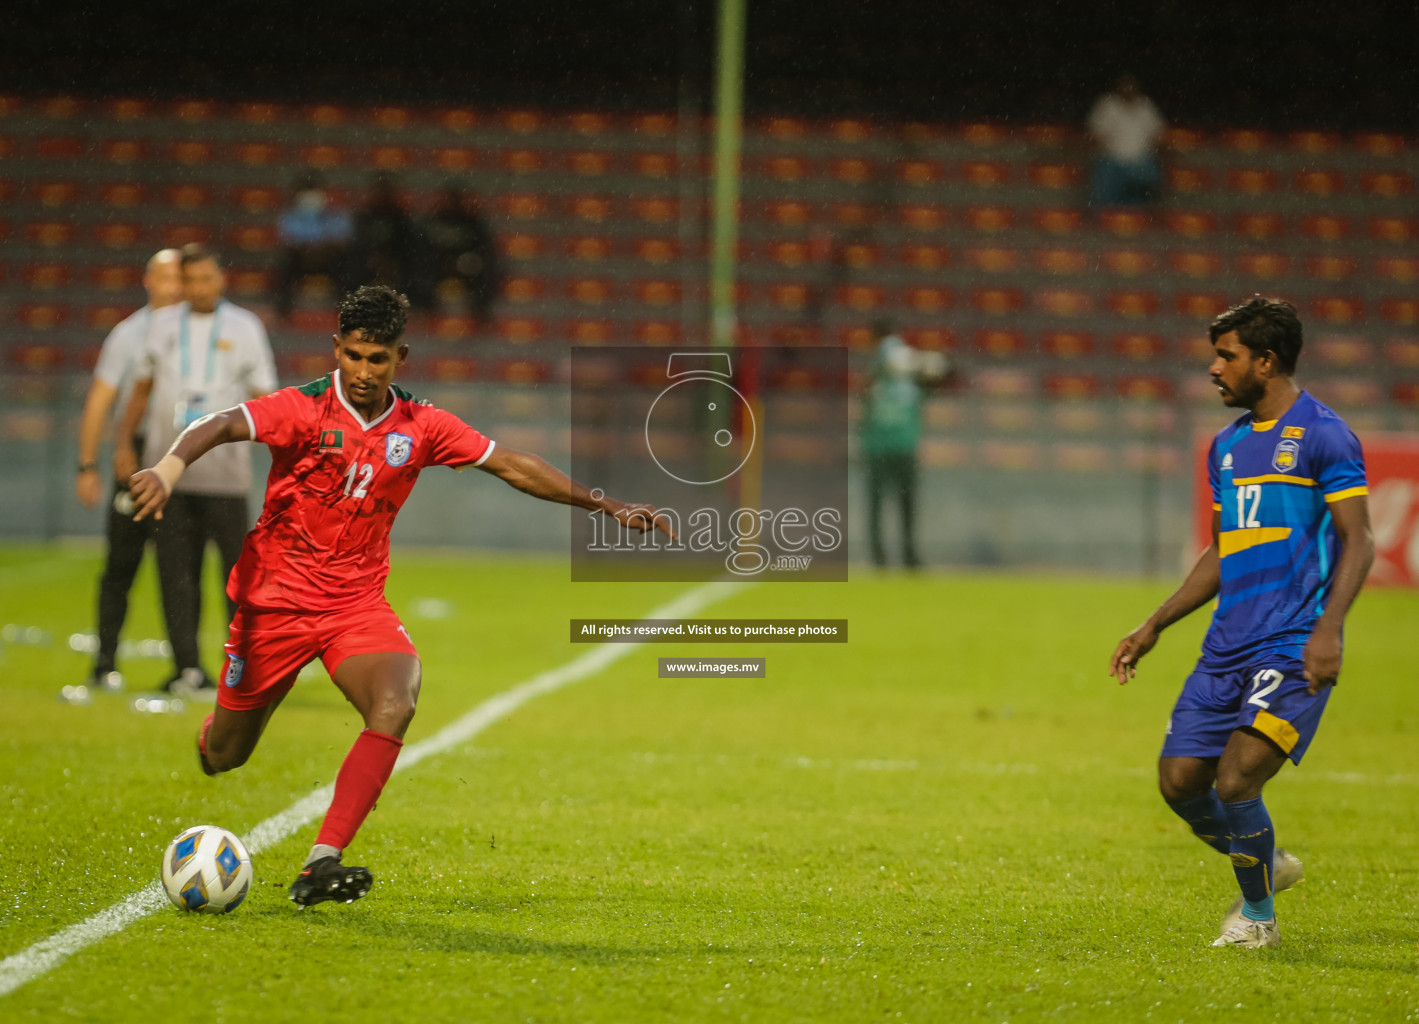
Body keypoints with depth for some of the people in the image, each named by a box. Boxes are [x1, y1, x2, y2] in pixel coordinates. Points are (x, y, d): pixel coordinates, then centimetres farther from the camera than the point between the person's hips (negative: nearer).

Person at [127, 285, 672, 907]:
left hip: (357, 600, 2)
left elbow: (511, 466, 7)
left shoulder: (420, 427, -1)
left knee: (395, 704, -28)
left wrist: (607, 506, 5)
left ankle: (322, 864, -31)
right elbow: (221, 427, -28)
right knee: (223, 758, 7)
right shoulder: (305, 409, -13)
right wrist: (170, 468, -49)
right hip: (275, 597, -2)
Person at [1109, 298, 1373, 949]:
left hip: (1293, 648, -8)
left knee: (1235, 782, -18)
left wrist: (1329, 628, -24)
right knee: (1179, 782, 1)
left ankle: (1258, 917, 5)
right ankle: (1267, 865, 27)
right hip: (1227, 646, 8)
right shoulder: (1227, 445, 17)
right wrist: (1154, 627, 21)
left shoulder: (1322, 434, -6)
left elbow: (1358, 542, -11)